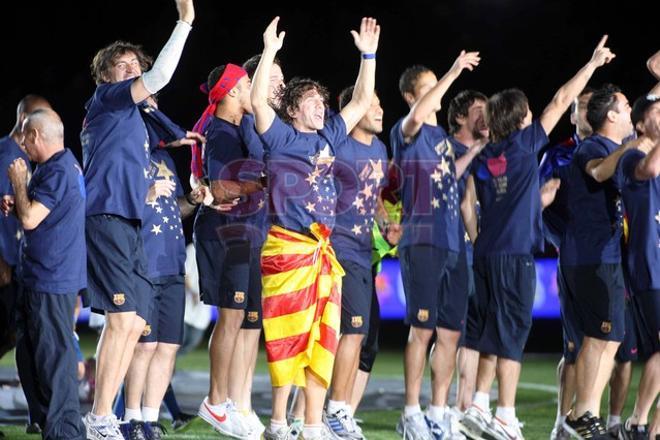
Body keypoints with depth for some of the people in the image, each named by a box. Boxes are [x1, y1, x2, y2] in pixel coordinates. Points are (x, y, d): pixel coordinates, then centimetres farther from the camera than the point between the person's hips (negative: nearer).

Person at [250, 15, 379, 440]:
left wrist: (369, 55, 18)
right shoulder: (280, 136, 0)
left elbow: (362, 102, 23)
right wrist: (270, 52, -18)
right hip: (287, 247, -6)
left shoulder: (328, 137, 16)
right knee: (288, 337, -5)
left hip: (324, 250, 6)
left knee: (322, 339, 5)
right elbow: (258, 100, -14)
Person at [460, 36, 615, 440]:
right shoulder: (523, 145, -5)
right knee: (511, 335, -4)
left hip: (487, 254, 6)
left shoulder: (482, 158, 10)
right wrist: (594, 63, 9)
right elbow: (562, 101, 1)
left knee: (493, 333, 13)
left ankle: (480, 407, 10)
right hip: (516, 255, -6)